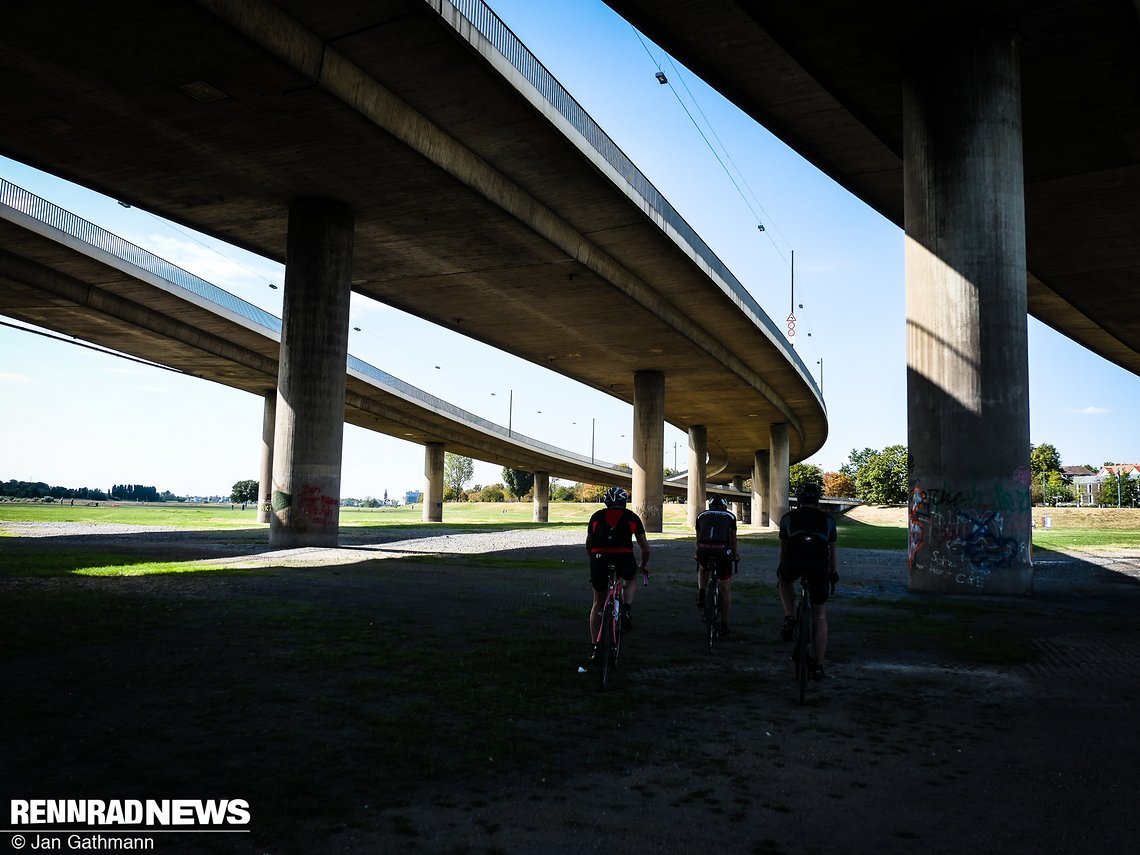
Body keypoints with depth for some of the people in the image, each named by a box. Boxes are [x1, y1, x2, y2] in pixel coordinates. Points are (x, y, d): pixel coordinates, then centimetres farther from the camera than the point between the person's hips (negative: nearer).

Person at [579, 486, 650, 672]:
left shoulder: (597, 516, 20)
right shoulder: (632, 517, 17)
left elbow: (588, 546, 27)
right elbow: (645, 546, 21)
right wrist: (644, 564, 39)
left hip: (598, 559, 1)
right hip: (623, 558, -1)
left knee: (598, 602, 19)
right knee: (631, 579, 34)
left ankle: (594, 647, 20)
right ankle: (627, 609, 7)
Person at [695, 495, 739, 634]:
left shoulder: (702, 515, 26)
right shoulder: (730, 516, 23)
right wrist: (735, 554, 50)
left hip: (704, 549, 1)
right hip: (722, 549, -1)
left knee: (702, 570, 37)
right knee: (726, 588, 14)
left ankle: (701, 596, 15)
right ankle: (724, 624, 15)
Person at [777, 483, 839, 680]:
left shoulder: (788, 517, 27)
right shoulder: (827, 519, 28)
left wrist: (781, 571, 52)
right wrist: (834, 574, 52)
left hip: (794, 560, -1)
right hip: (819, 563, 1)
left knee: (784, 580, 37)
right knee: (820, 616, 17)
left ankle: (789, 619, 17)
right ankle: (818, 667, 18)